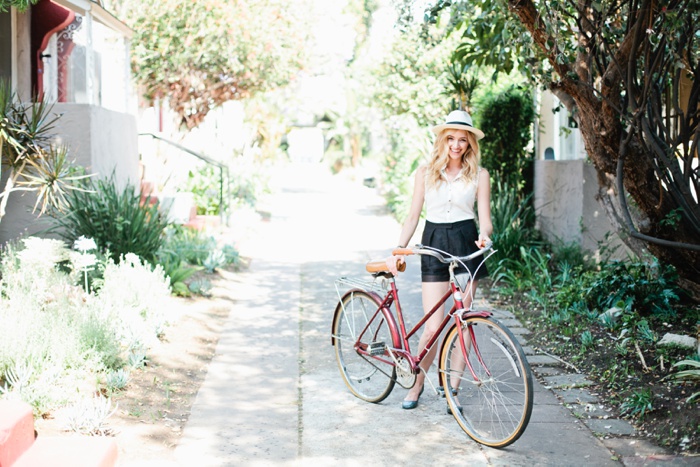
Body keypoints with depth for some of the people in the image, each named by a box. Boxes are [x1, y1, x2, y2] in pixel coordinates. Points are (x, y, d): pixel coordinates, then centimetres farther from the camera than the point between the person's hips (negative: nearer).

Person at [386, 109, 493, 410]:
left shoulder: (479, 175, 3)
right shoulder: (426, 172, 6)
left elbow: (485, 219, 1)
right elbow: (413, 216, 9)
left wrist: (484, 236, -20)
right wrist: (398, 250, 0)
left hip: (467, 246, 0)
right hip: (434, 246, 0)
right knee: (433, 327, -5)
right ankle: (417, 383, 17)